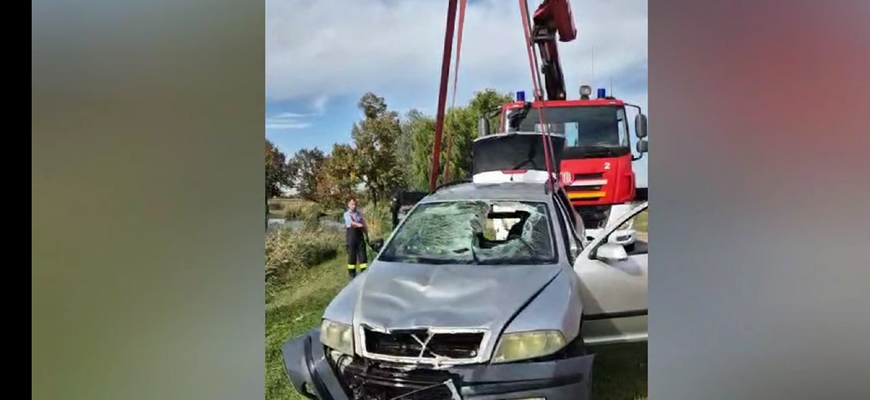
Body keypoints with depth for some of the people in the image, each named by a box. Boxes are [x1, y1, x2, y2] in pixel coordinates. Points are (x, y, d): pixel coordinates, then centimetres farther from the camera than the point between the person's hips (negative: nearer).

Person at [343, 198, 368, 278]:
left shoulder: (359, 213, 10)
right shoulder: (347, 214, -2)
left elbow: (364, 224, 14)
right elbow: (351, 222, -21)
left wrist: (367, 235, 13)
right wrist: (358, 224, -41)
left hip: (360, 234, 3)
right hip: (351, 234, -3)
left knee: (362, 253, 2)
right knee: (352, 254, 3)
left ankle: (364, 271, 8)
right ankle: (352, 272, 13)